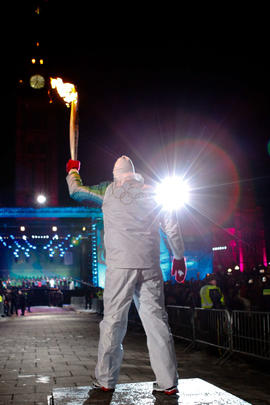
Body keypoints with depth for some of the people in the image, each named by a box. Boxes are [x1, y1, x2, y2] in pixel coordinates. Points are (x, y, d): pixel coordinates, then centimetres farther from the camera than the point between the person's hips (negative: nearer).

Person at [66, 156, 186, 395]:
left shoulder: (109, 190, 8)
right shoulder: (152, 193, 14)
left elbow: (76, 191, 21)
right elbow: (172, 227, 11)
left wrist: (72, 171, 40)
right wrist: (179, 257, 19)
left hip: (120, 265, -2)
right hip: (150, 266, 2)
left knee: (113, 320, 4)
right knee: (156, 320, 4)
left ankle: (106, 380, 11)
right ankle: (168, 382, 6)